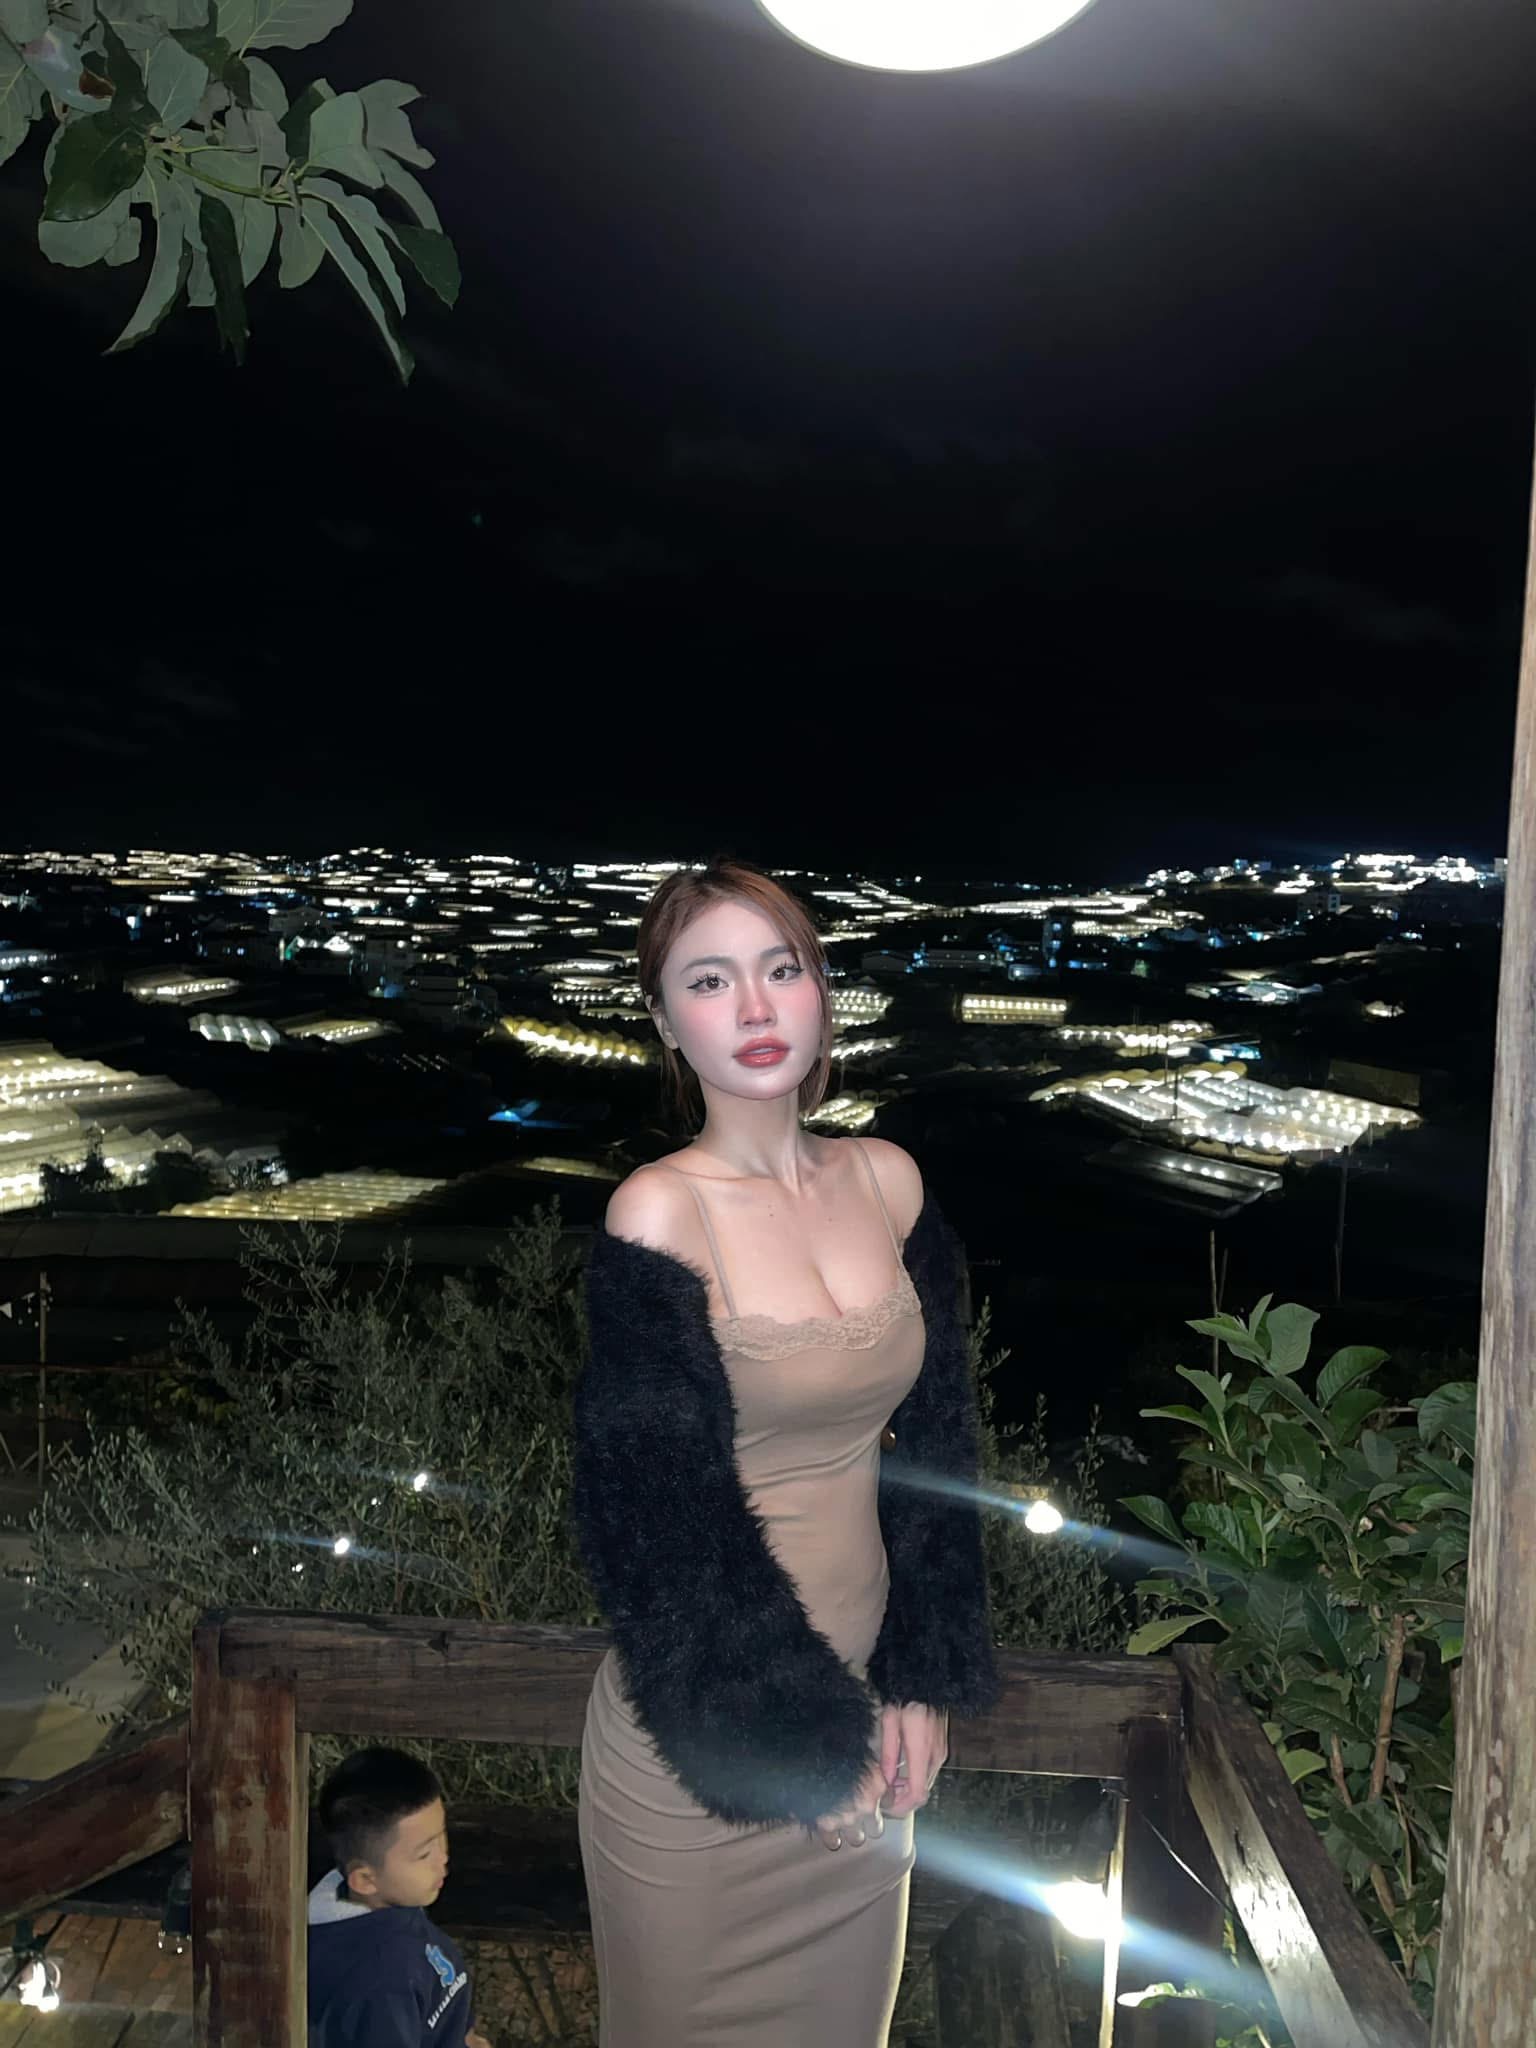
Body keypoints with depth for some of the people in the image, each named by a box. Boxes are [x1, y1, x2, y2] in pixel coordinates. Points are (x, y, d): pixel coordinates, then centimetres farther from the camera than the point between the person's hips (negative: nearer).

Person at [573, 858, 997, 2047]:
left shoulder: (887, 1180, -3)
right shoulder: (660, 1213, -19)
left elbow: (936, 1438, 3)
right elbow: (664, 1518, -17)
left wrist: (924, 1680, 0)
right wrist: (799, 1743, -11)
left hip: (865, 1700, 5)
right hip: (712, 1718, -5)